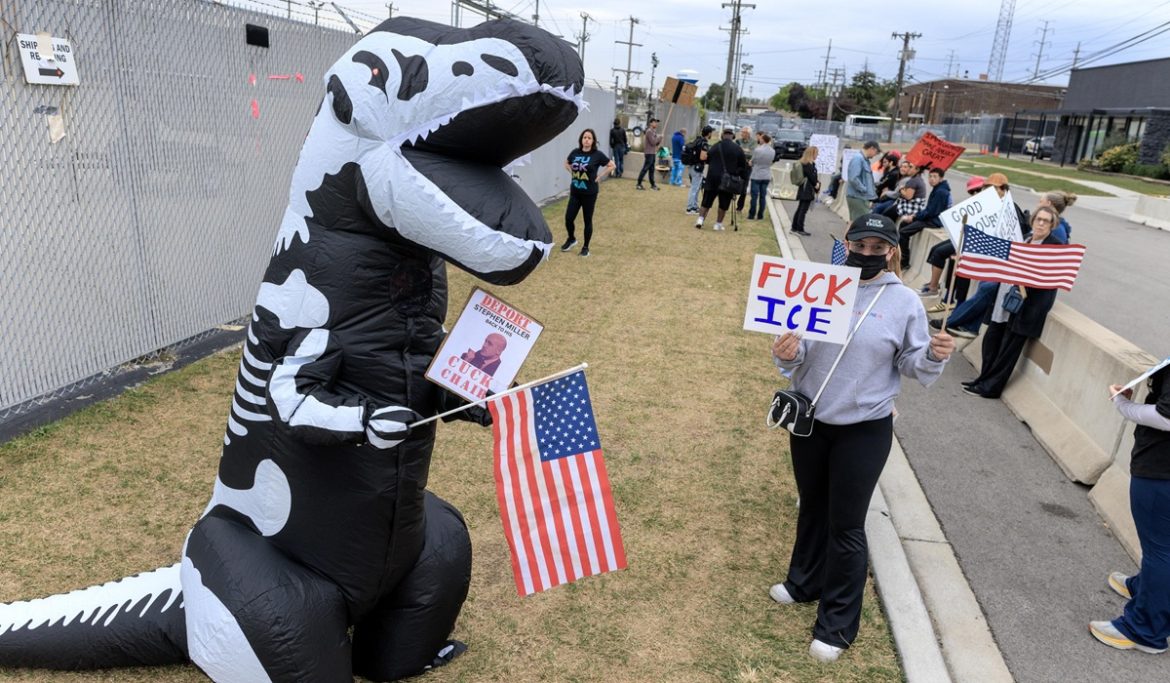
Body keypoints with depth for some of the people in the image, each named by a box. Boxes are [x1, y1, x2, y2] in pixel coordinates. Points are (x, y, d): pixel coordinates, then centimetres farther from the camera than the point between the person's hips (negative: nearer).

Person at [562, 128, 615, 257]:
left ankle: (586, 247, 21)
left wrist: (599, 176, -7)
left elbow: (612, 166, -2)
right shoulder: (575, 153, 2)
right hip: (574, 192, 3)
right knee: (568, 219, 0)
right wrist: (573, 173, 6)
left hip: (589, 193, -3)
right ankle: (571, 239, 29)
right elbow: (566, 164, 21)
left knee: (587, 220, 6)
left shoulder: (597, 154, -9)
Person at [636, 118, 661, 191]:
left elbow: (656, 143, 17)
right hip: (649, 153, -9)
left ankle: (653, 184, 17)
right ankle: (638, 184, -6)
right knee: (645, 169, -9)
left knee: (651, 169, 12)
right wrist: (659, 137, -9)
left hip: (653, 153, 9)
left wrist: (659, 139, -1)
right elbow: (653, 142, -21)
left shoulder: (654, 131, 16)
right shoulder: (649, 131, -13)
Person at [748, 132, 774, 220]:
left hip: (756, 175, -4)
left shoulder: (757, 150, -15)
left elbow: (752, 162, -3)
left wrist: (750, 163, 18)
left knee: (754, 196, 2)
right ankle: (760, 216, 12)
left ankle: (751, 215, 6)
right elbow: (771, 162, 7)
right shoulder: (773, 151, -1)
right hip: (766, 176, 4)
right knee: (763, 196, 8)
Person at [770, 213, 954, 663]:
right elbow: (796, 353, -1)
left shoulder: (904, 302, -8)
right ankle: (805, 582, 46)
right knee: (811, 507, 22)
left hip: (864, 430, -3)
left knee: (846, 525, 5)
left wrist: (934, 355, -24)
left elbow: (914, 367, -2)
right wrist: (787, 353, -24)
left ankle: (837, 624, 22)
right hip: (809, 419, 3)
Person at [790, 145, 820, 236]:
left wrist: (816, 181, 9)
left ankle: (794, 227, 18)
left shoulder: (803, 163, 12)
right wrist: (816, 184, -1)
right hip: (808, 190, -10)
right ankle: (800, 229, -2)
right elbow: (812, 176, -15)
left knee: (800, 209, 14)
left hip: (803, 189, 10)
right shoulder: (809, 165, -17)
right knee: (803, 210, -5)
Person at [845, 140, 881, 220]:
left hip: (861, 197, 10)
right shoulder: (858, 159, -14)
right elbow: (853, 179, -24)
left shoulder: (865, 160, 16)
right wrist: (865, 190, -16)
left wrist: (870, 191, 10)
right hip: (857, 197, -10)